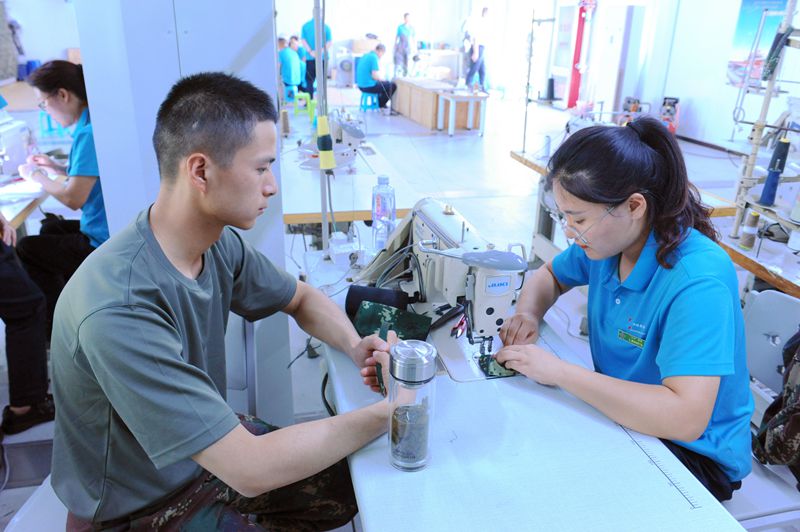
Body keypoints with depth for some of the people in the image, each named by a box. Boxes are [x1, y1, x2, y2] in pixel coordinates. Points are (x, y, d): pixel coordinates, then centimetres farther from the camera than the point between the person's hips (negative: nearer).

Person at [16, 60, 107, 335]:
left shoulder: (89, 133, -22)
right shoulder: (94, 121, 8)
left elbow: (73, 198, -22)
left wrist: (36, 176, -6)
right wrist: (57, 167, 12)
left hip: (105, 244, -10)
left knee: (25, 249, 5)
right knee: (50, 228, 28)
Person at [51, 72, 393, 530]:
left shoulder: (219, 243, -14)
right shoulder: (119, 311, -35)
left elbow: (302, 298, 5)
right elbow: (251, 470, -34)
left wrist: (354, 347, -14)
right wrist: (386, 415, -26)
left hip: (213, 447, 6)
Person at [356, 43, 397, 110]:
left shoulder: (366, 55, 12)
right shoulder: (374, 57, -16)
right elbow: (375, 76, -22)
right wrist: (383, 78, -3)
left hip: (361, 85, 10)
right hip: (369, 86, -10)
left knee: (385, 83, 30)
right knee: (393, 85, 4)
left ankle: (379, 102, 29)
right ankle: (380, 104, 13)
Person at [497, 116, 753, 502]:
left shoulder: (698, 280, -29)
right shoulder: (606, 239, -7)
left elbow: (686, 418, -37)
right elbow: (548, 275, 13)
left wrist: (561, 372, -34)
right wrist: (528, 314, -10)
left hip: (694, 454, -6)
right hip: (619, 411, 7)